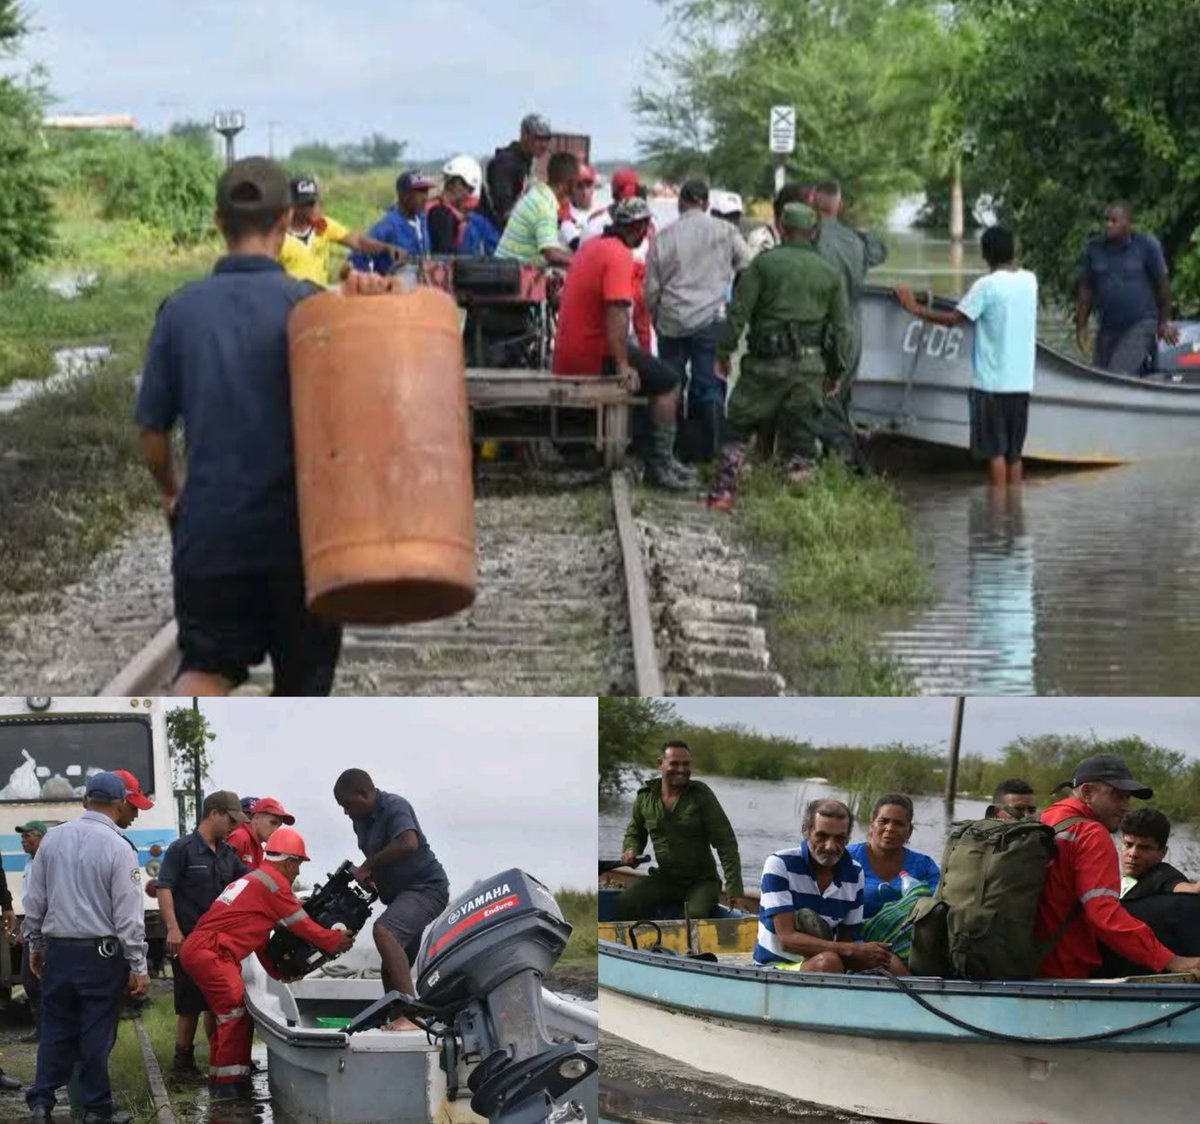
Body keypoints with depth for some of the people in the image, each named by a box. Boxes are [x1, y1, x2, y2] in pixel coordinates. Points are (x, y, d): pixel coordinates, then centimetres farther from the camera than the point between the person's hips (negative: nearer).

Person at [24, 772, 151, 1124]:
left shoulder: (53, 838, 1)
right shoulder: (118, 848, -13)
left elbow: (34, 900, 8)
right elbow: (128, 916, -12)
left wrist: (35, 944, 21)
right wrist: (138, 967, -7)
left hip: (57, 950, 4)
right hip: (101, 954, -4)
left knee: (56, 1029, 12)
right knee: (97, 1033, 4)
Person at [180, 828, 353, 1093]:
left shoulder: (256, 879, 24)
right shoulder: (275, 882, -7)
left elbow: (258, 936, 31)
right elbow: (302, 925, -3)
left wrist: (277, 971, 34)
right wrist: (336, 941, 10)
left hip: (198, 949, 10)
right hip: (209, 952, -10)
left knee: (233, 1014, 15)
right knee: (235, 1012, -11)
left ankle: (222, 1076, 19)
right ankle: (228, 1079, -11)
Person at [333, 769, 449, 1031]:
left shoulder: (395, 808, -16)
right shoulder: (361, 820, 12)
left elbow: (408, 843, -35)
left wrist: (367, 866, -25)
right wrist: (365, 875, 6)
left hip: (426, 888, -11)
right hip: (402, 893, 11)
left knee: (384, 931, -32)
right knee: (393, 970, 12)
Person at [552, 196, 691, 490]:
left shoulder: (591, 246, 13)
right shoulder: (619, 256, -17)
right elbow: (616, 311, -28)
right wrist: (623, 366, -28)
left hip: (565, 355, 10)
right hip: (594, 356, -10)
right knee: (668, 382, -1)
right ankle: (659, 466, -3)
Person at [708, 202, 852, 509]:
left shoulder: (764, 263, 0)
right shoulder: (829, 273, 10)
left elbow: (738, 312, -5)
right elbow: (842, 328, 11)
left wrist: (724, 351, 2)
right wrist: (837, 372, 17)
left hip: (768, 361, -2)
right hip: (810, 366, 2)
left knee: (737, 426, 9)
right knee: (801, 436, 8)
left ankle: (724, 491, 3)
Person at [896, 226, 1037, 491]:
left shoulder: (986, 285, -13)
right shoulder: (1029, 281, 5)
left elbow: (952, 319, -13)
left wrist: (914, 308, -5)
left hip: (992, 381, -6)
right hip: (1021, 381, 6)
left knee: (995, 452, -2)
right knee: (1014, 453, 12)